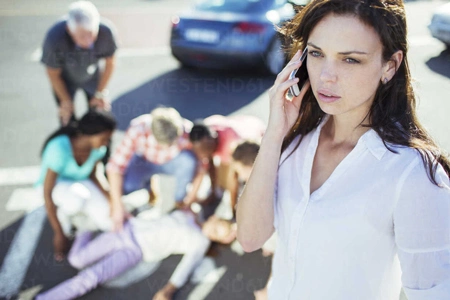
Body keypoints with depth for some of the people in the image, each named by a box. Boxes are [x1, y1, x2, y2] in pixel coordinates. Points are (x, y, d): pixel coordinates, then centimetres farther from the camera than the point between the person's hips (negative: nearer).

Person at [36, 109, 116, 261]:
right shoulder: (59, 150, -35)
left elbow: (92, 175, 0)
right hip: (54, 185, -4)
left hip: (80, 183, 5)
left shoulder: (98, 146, -18)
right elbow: (47, 193, -28)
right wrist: (59, 233, -23)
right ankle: (64, 217, -6)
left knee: (111, 222, -20)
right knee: (78, 198, -42)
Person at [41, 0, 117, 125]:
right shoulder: (55, 38, -41)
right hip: (65, 78, -2)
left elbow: (109, 63, -13)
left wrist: (101, 93, -3)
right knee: (68, 120, 0)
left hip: (92, 76, 2)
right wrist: (65, 100, -4)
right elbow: (53, 74, -19)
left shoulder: (106, 31, -37)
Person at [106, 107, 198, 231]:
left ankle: (179, 201, -7)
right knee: (127, 186, -31)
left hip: (172, 163, 0)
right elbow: (115, 166, -32)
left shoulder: (188, 131, -34)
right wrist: (117, 206, -37)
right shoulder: (137, 130, -35)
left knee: (188, 160, -35)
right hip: (143, 160, 0)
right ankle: (148, 187, 6)